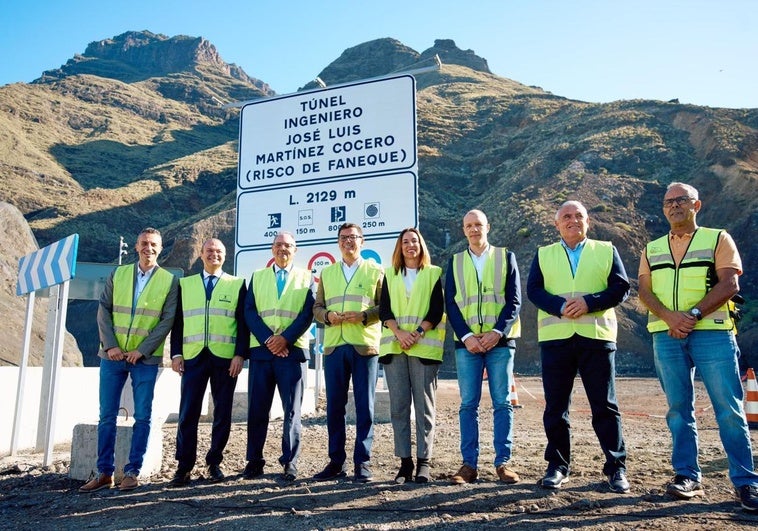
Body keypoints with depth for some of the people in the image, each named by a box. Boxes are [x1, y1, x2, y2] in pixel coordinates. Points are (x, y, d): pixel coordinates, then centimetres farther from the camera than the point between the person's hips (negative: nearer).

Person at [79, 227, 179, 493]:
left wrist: (142, 351, -12)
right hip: (112, 354, 2)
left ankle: (132, 471, 11)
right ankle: (104, 472, 15)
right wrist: (110, 345, -8)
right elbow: (104, 310, 4)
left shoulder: (169, 281, 0)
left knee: (142, 416, 1)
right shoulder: (118, 274, 7)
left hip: (146, 358, -2)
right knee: (107, 415, 6)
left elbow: (167, 320, -5)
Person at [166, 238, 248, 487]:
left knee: (222, 413, 5)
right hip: (193, 356, 1)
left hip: (225, 357, -1)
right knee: (188, 413, -1)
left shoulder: (237, 284, 8)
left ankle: (214, 463, 18)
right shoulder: (184, 284, 14)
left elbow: (243, 323, 3)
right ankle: (184, 466, 9)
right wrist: (176, 353, 0)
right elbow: (177, 321, 10)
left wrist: (240, 354, -6)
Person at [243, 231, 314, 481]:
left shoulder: (306, 277, 11)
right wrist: (268, 339, -10)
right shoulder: (257, 276, 16)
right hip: (261, 349, 2)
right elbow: (249, 311, 4)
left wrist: (285, 338, -12)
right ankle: (254, 460, 16)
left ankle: (290, 462, 10)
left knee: (292, 410, 1)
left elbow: (308, 312, -1)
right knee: (257, 409, 4)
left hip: (293, 349, -1)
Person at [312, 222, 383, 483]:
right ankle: (336, 461, 17)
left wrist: (364, 316, -15)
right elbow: (317, 307, 16)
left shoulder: (375, 271, 8)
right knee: (334, 406, 6)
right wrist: (328, 316, -5)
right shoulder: (326, 273, 19)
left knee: (364, 407, 0)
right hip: (333, 346, 3)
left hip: (365, 346, -3)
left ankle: (362, 462, 9)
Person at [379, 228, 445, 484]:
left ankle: (423, 462, 4)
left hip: (424, 346, -2)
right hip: (394, 346, 2)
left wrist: (417, 333, -13)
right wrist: (399, 332, -10)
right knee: (398, 406, 1)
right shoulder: (390, 275, 16)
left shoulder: (434, 274, 10)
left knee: (424, 406, -2)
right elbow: (384, 309, 7)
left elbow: (437, 310, 1)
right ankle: (405, 461, 8)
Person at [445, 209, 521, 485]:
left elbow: (514, 299, 2)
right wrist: (467, 336, -8)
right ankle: (469, 464, 7)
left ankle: (503, 462, 9)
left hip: (500, 340, -1)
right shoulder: (455, 261, 12)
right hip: (467, 342, 1)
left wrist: (497, 332, -12)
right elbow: (450, 304, 5)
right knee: (468, 404, 1)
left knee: (502, 403, 1)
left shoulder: (505, 256, 9)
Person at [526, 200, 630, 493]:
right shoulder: (543, 254, 15)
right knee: (555, 406, 5)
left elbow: (621, 288, 2)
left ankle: (616, 467, 12)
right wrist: (560, 306, -16)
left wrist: (588, 302, -15)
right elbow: (533, 289, 2)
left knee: (605, 405, 1)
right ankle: (557, 466, 16)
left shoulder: (606, 250, 13)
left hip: (597, 335, -1)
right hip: (555, 337, 1)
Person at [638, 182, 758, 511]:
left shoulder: (718, 239, 7)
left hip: (712, 333, -3)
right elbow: (644, 290, 6)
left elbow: (729, 284, -5)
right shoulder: (652, 249, 16)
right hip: (666, 336, 3)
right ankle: (687, 476, 13)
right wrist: (670, 317, -13)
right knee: (679, 409, 5)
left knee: (729, 409, -3)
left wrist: (694, 315, -16)